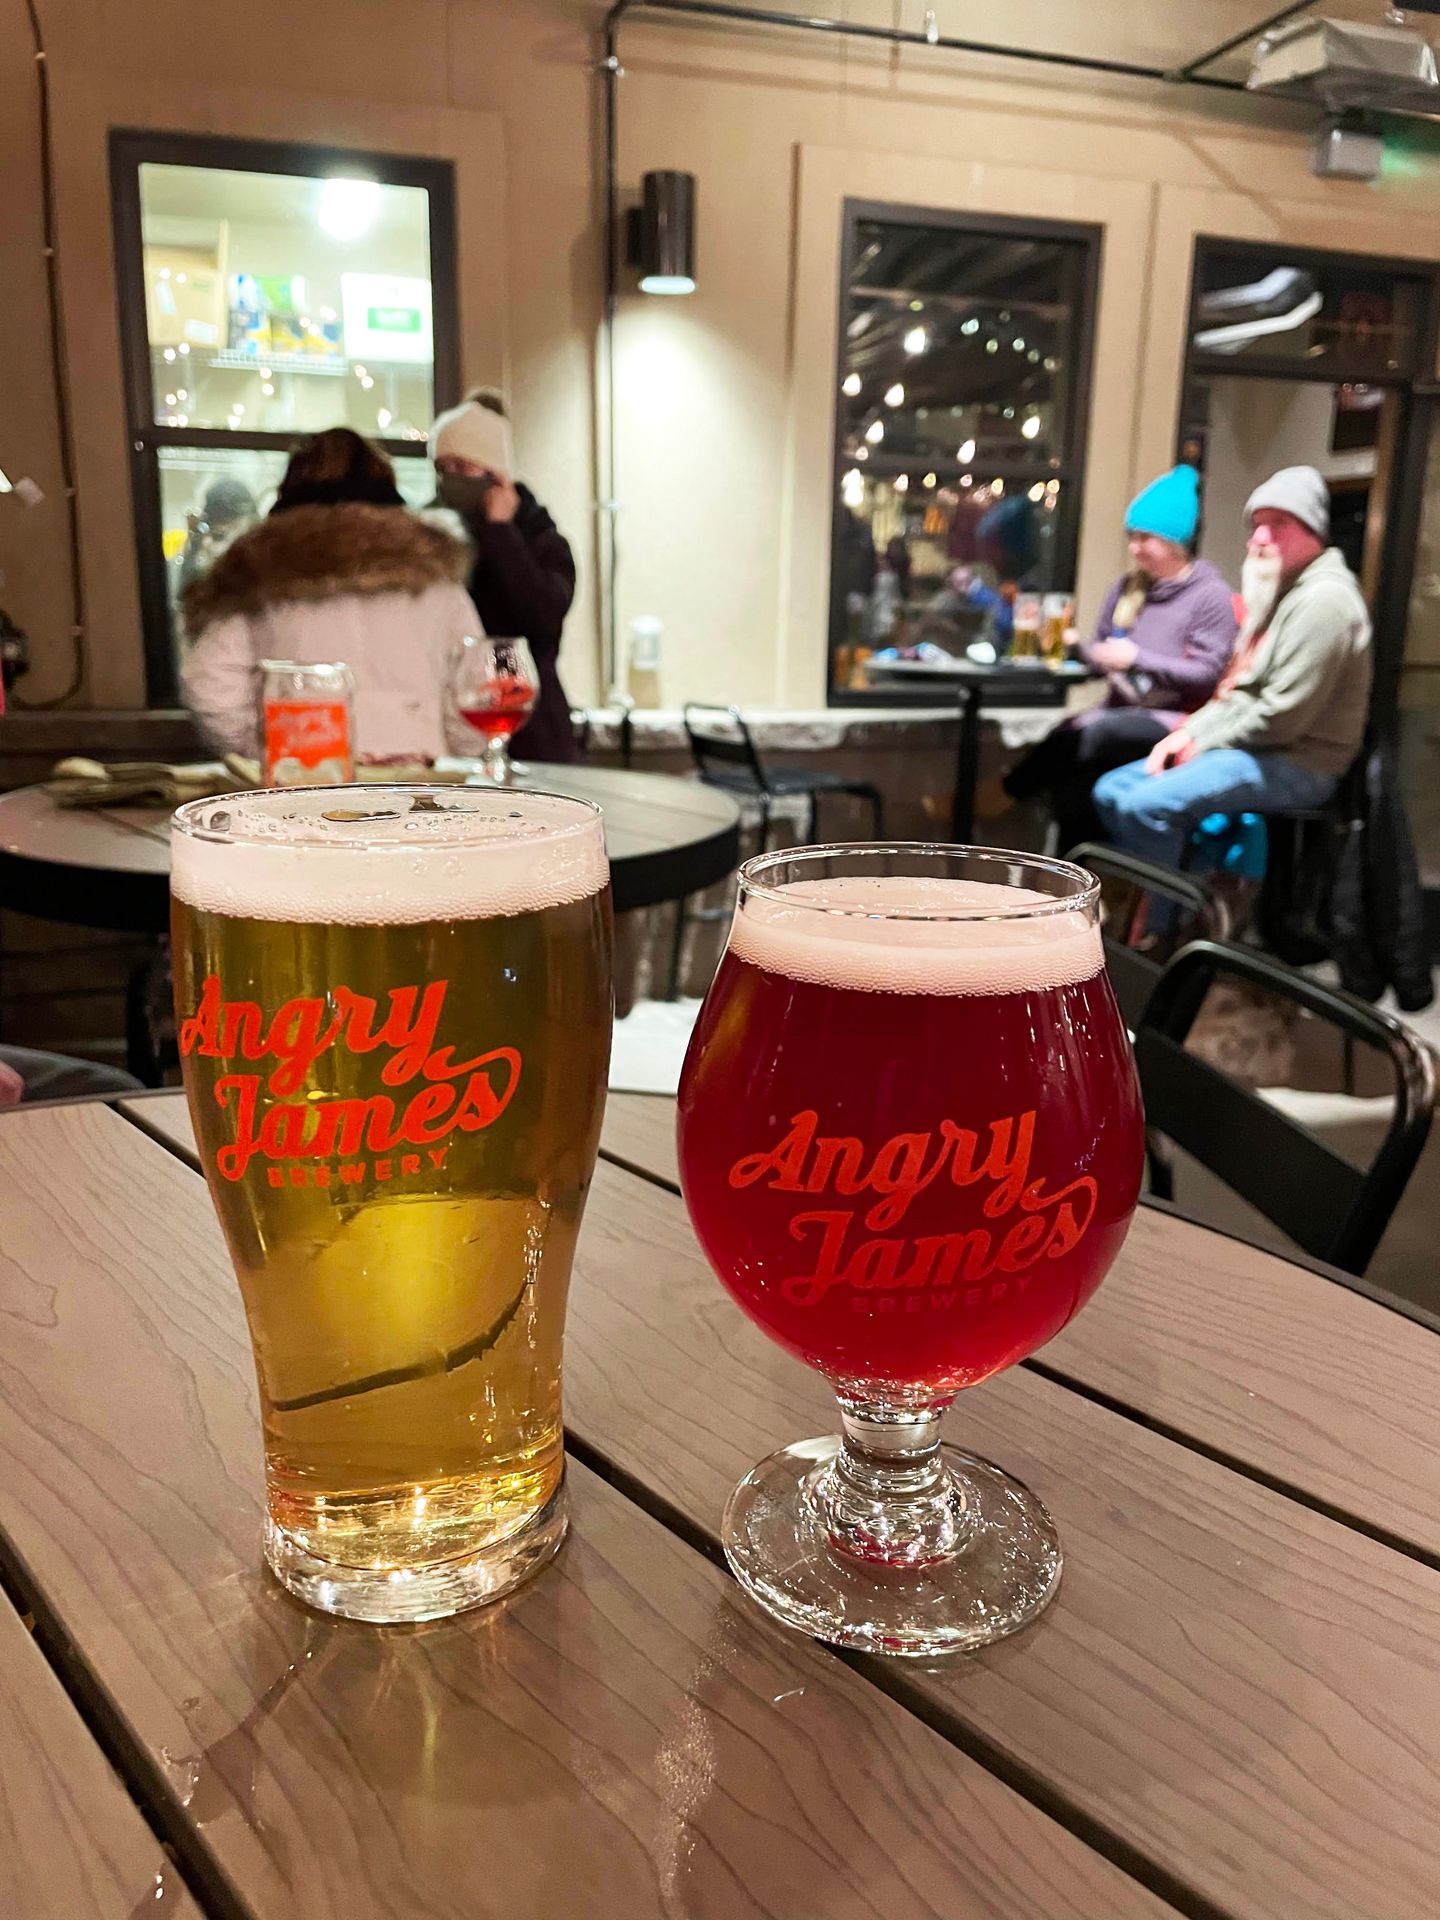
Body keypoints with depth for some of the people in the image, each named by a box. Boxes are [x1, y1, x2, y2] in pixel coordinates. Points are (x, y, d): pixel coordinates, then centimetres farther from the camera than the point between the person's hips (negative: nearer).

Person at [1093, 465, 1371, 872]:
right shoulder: (1277, 590, 19)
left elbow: (1282, 716, -21)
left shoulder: (1323, 599, -15)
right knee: (1111, 792, 5)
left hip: (1295, 764, -10)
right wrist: (1187, 732, 4)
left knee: (1147, 805, -28)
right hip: (1251, 750, 10)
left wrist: (1203, 742, -10)